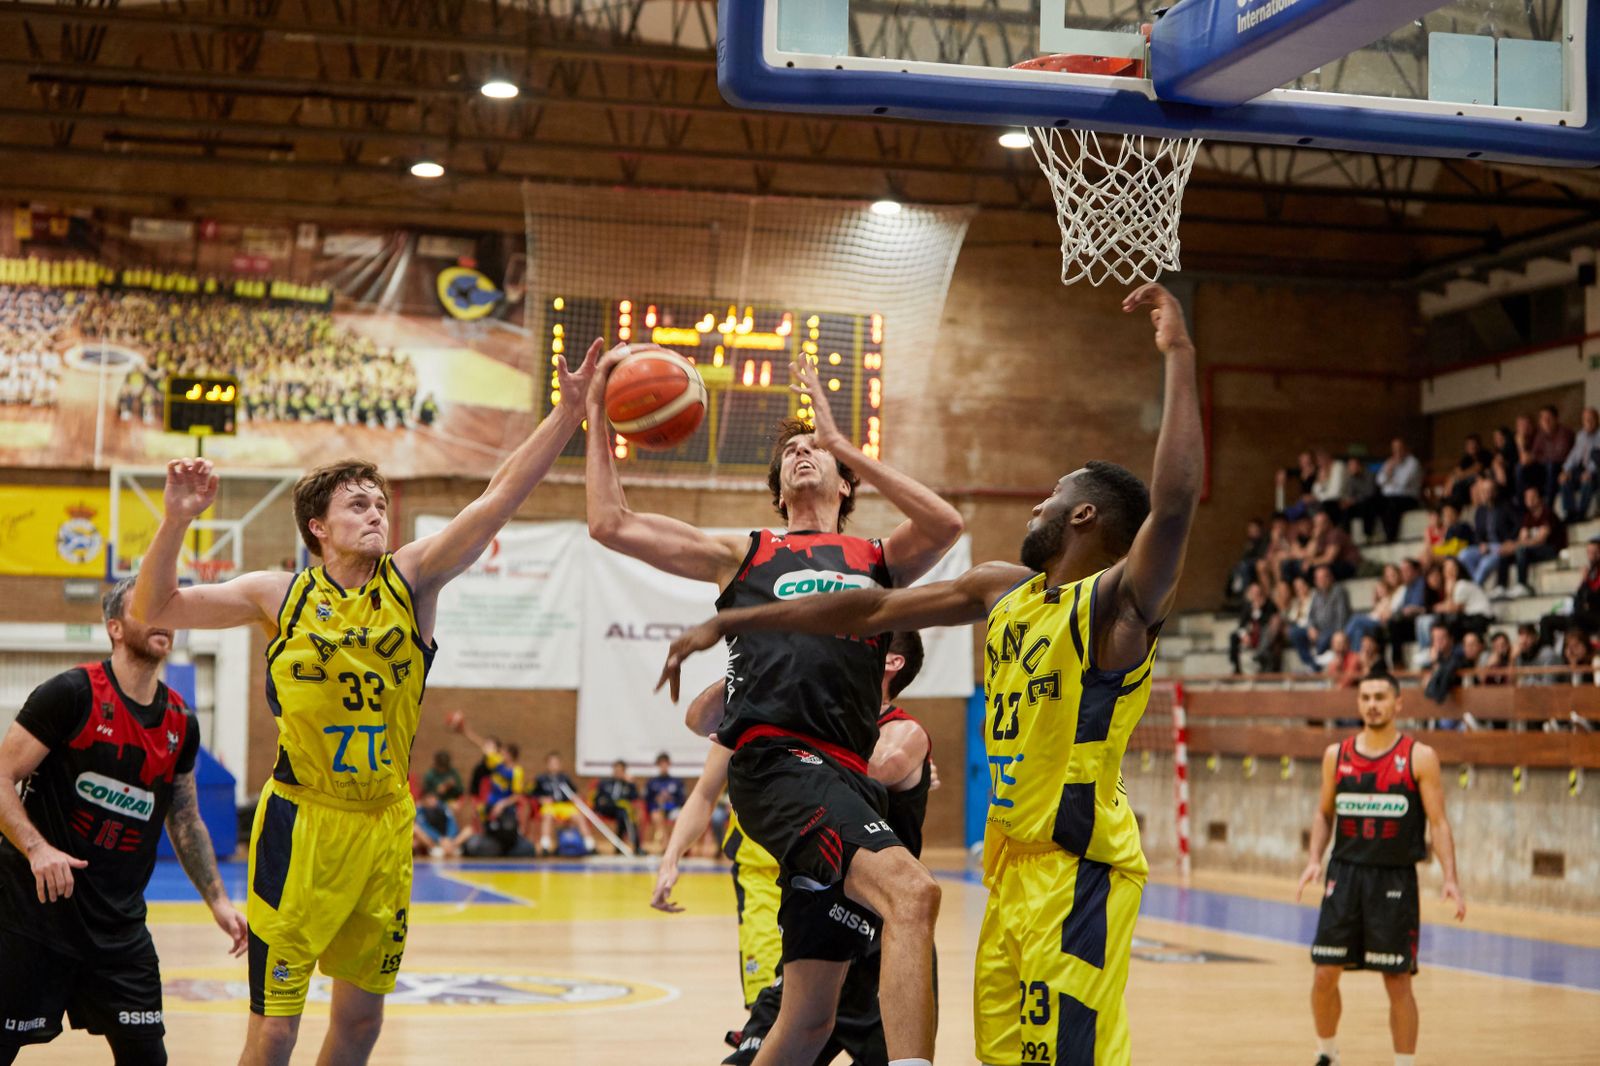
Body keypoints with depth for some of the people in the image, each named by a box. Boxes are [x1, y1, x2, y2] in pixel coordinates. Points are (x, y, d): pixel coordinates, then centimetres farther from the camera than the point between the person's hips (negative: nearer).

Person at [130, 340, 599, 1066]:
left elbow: (502, 494, -10)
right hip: (302, 823, -3)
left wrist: (569, 410, -19)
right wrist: (176, 522, -17)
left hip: (387, 823, 3)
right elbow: (152, 611, -3)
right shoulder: (280, 596, -3)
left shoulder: (411, 581, -1)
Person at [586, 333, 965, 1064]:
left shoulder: (878, 560, 23)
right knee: (911, 889, -31)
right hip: (777, 759, -4)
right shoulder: (745, 557, 20)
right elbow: (611, 524, 16)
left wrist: (840, 440, 2)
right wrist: (597, 421, 15)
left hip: (846, 777, 4)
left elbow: (946, 523, 1)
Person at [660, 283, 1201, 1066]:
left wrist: (1178, 355, -28)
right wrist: (727, 624, 16)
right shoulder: (1006, 588, 13)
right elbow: (873, 609, 16)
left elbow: (1173, 504, -31)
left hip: (1078, 872, -8)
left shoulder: (1117, 602, -11)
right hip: (1013, 866, 8)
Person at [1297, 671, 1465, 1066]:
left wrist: (1450, 879, -14)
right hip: (1345, 874, 3)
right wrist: (1315, 860, 0)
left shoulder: (1420, 757, -4)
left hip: (1395, 880, -3)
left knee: (1397, 982, 0)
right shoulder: (1336, 755, 5)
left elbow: (1438, 822, -5)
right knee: (1324, 975, 3)